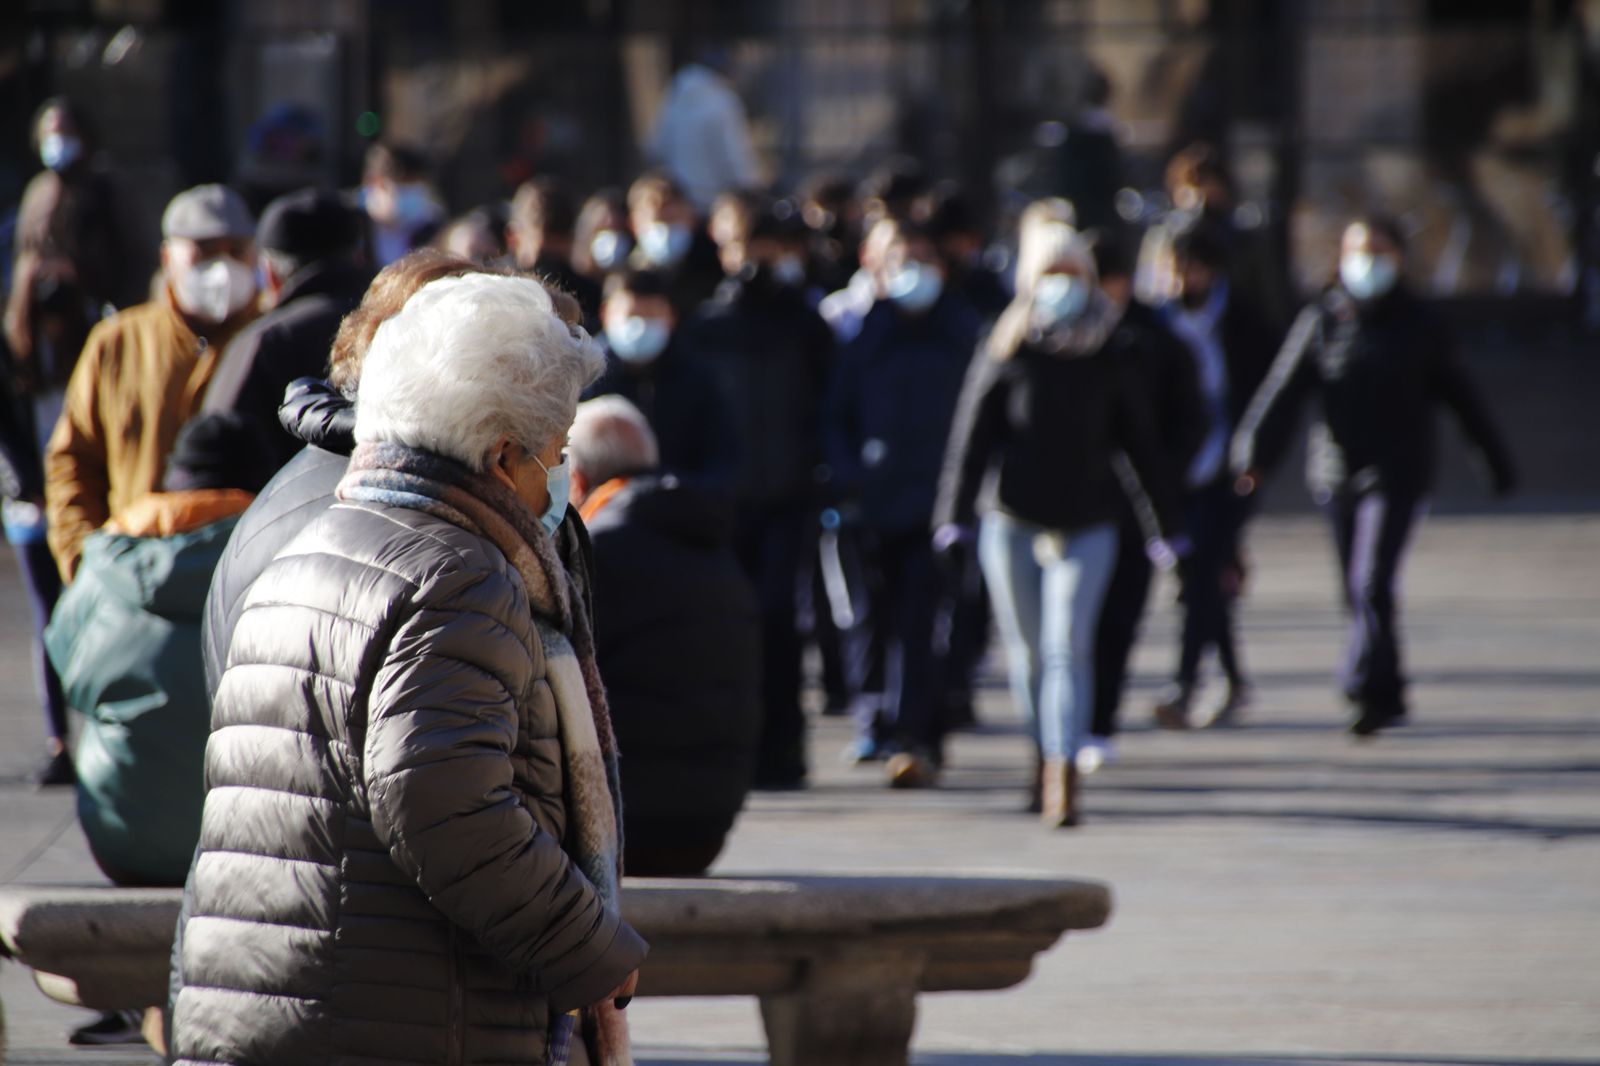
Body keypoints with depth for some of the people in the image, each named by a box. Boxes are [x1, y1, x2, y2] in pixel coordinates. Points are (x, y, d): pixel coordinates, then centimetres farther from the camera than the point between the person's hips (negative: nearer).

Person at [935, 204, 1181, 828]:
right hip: (1011, 520, 1)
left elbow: (1141, 443, 11)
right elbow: (971, 437, 1)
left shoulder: (1109, 356, 5)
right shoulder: (1007, 353, 1)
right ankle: (1046, 757, 24)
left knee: (1067, 648, -13)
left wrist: (1169, 525, 12)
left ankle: (1063, 771, -19)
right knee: (1027, 652, 9)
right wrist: (955, 516, -6)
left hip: (1086, 524, 0)